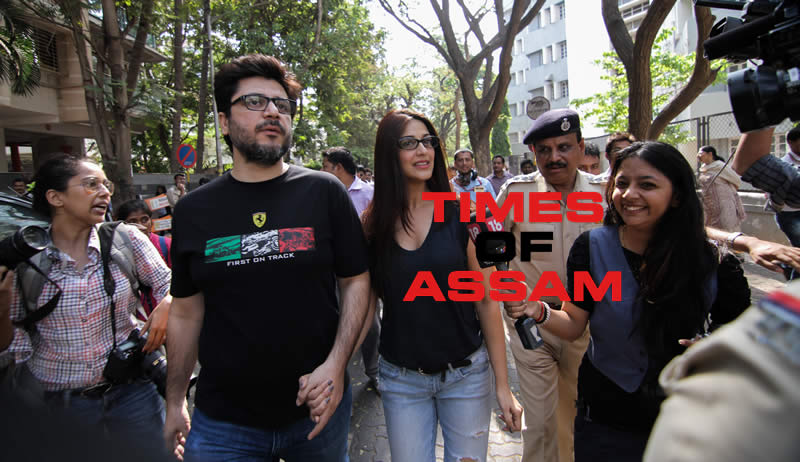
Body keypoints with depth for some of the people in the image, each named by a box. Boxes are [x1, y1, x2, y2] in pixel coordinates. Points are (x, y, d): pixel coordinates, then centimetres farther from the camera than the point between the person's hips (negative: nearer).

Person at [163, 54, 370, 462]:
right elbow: (186, 312, 6)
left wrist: (336, 365, -14)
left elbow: (356, 281, -3)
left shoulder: (325, 193, -5)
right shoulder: (192, 211, 0)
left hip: (318, 405, 0)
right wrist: (174, 404, 9)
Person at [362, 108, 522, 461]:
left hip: (466, 374, 0)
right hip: (401, 379, 1)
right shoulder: (372, 226, -5)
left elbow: (486, 301, -5)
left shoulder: (462, 216, -7)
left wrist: (503, 385, -5)